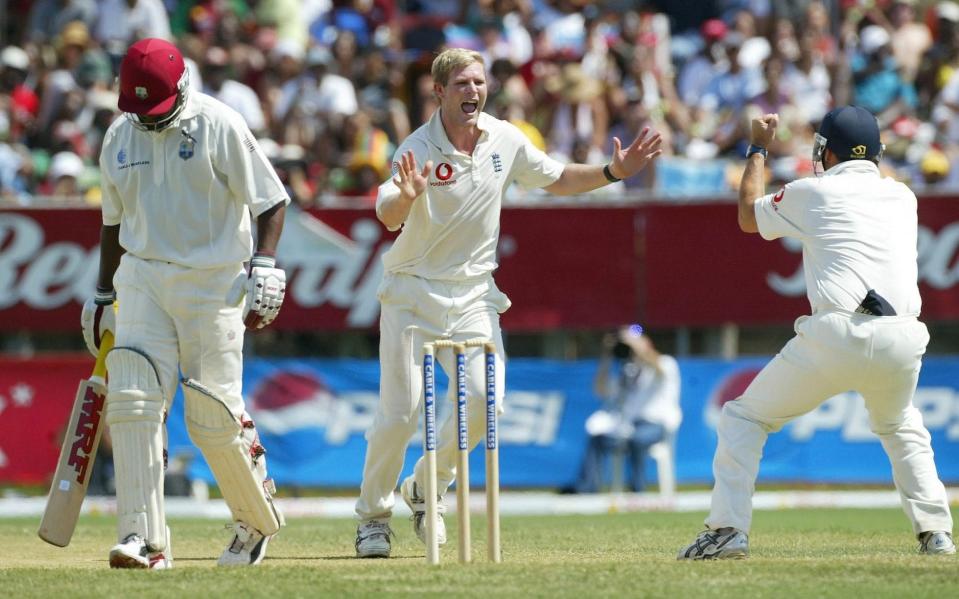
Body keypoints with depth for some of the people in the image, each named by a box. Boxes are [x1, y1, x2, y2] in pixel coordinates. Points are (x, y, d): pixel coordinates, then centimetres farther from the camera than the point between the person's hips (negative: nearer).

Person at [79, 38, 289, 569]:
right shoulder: (119, 137, 9)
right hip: (142, 280, 4)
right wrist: (102, 295, 22)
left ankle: (256, 518, 22)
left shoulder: (220, 126, -7)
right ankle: (144, 538, -15)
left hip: (213, 284, -4)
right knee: (132, 401, -13)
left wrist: (265, 266, -18)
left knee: (213, 415, -4)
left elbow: (270, 200, -5)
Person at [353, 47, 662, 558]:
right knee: (400, 412, -9)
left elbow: (557, 180, 14)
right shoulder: (418, 149, -18)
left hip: (472, 295, 4)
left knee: (485, 400, -12)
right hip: (412, 292, -4)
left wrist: (613, 172, -1)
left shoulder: (505, 140, -2)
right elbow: (387, 216, -33)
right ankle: (373, 515, 12)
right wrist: (408, 194, -56)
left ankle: (426, 489, 13)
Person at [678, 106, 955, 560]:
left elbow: (748, 216, 27)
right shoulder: (903, 197, 18)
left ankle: (728, 529, -2)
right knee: (901, 428, 31)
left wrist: (758, 149, 40)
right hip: (902, 342, 4)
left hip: (836, 335, -4)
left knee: (743, 417, 11)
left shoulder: (811, 193, 9)